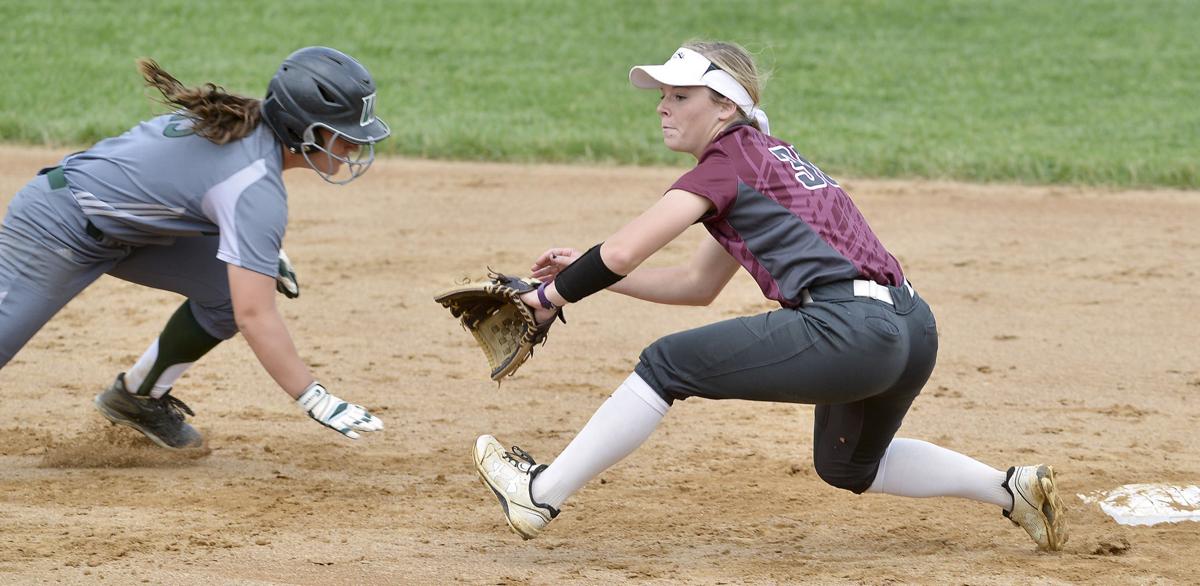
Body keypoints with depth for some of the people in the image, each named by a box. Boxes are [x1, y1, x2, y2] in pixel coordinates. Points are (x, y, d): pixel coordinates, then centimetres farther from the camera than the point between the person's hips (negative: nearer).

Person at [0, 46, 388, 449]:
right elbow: (254, 315, -33)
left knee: (234, 284, 0)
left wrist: (263, 251, 17)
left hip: (120, 226, 9)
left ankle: (137, 397, 12)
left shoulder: (243, 117, -3)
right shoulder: (259, 189, -29)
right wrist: (316, 402, -32)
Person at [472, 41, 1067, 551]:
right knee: (846, 465, 32)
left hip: (846, 328, -10)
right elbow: (696, 284, 33)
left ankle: (541, 494, 3)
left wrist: (554, 293, 8)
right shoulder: (766, 158, 26)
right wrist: (585, 271, 28)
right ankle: (1013, 489, 26)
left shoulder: (730, 158, -1)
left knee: (666, 365, -3)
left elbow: (623, 251, -9)